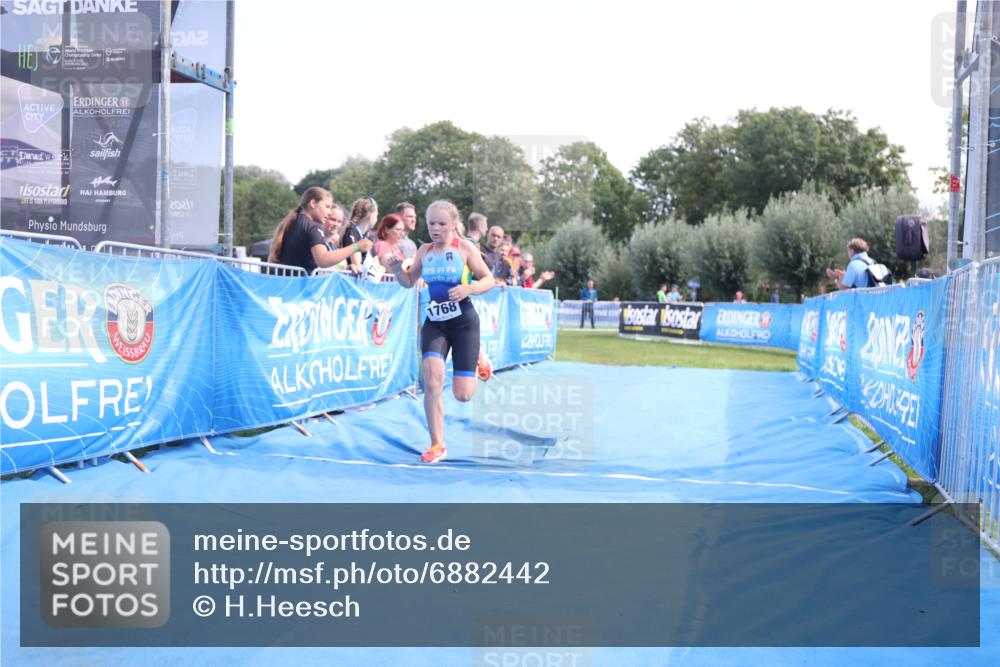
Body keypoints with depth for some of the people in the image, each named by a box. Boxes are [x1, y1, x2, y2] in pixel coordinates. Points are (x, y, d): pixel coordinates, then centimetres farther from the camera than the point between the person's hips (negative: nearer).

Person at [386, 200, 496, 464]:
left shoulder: (465, 248, -7)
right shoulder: (424, 251, 4)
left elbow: (489, 280, -4)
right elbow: (409, 282, 16)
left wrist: (468, 288, -24)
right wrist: (397, 269, -6)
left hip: (463, 321, -3)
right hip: (434, 322, 3)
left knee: (463, 394, -3)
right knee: (432, 381, -16)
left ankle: (478, 358, 34)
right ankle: (437, 444, -2)